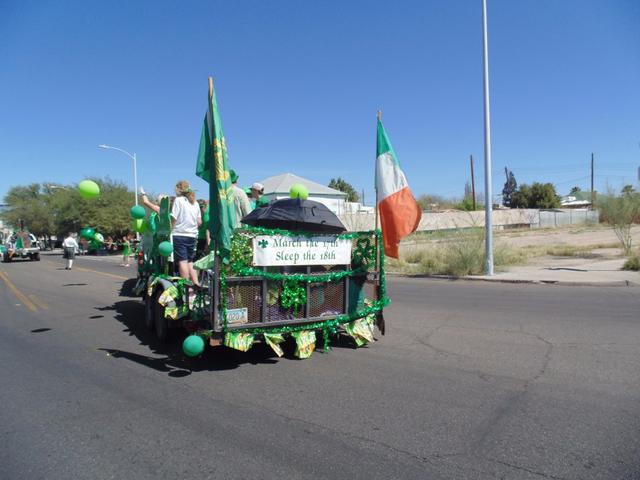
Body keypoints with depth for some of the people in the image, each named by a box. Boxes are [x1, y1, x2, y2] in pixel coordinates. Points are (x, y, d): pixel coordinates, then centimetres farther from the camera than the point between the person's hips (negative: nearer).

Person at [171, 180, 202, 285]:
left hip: (179, 235, -6)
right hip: (192, 236, 6)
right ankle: (196, 283, 7)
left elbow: (173, 219, -9)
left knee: (182, 261, -5)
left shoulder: (178, 200, -3)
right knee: (190, 261, 14)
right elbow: (199, 222, 11)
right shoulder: (195, 202, 13)